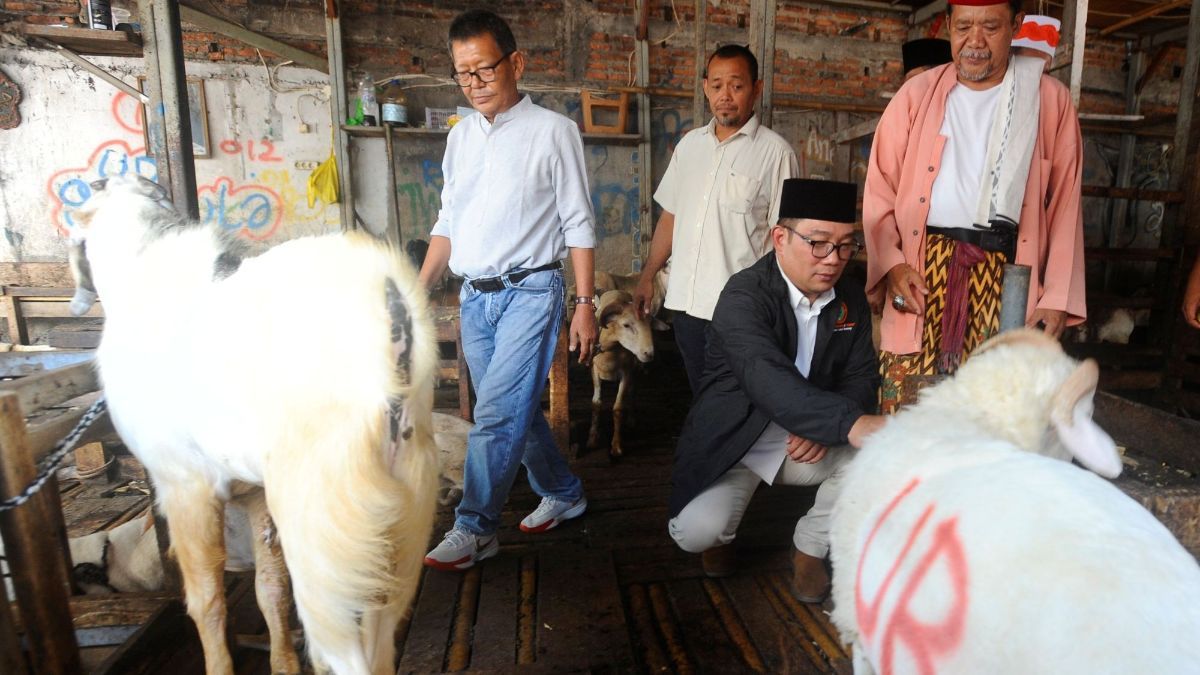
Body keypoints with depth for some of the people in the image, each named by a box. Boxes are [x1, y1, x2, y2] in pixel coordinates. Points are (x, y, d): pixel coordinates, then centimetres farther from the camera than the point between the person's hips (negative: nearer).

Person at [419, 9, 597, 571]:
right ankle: (563, 493, 31)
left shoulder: (552, 132, -3)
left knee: (497, 414, -10)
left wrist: (585, 304, -9)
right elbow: (448, 223, 16)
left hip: (529, 290, -6)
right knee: (516, 410, 12)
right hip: (474, 296, 6)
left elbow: (578, 224, -4)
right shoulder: (460, 137, 13)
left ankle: (474, 530, 4)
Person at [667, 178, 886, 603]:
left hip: (806, 441, 5)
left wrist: (823, 429, -22)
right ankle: (722, 536, 15)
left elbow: (861, 375, -1)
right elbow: (770, 381, -37)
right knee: (696, 531, -26)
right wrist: (850, 423, -50)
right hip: (734, 441, -5)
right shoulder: (744, 296, -21)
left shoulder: (851, 299, 1)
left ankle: (812, 546, 6)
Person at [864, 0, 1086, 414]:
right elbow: (880, 189, 4)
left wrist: (1058, 296, 2)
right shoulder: (916, 94, 7)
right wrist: (891, 264, -9)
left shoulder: (1051, 101, 8)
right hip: (922, 270, 0)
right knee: (905, 408, -1)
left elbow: (1065, 205, 8)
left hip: (1005, 277, 1)